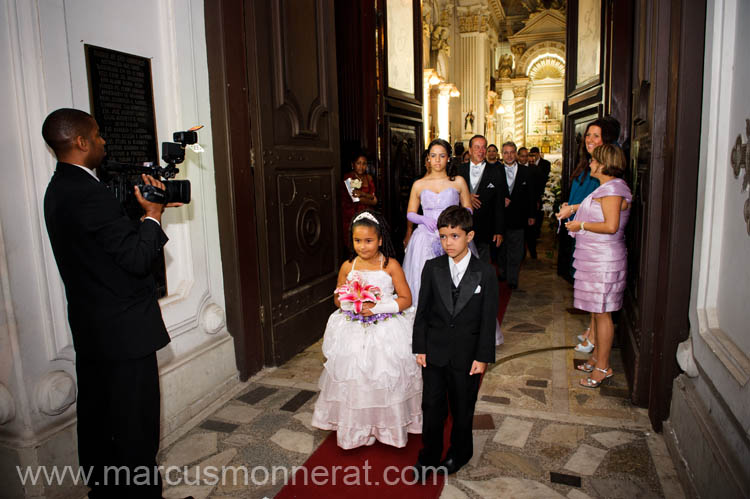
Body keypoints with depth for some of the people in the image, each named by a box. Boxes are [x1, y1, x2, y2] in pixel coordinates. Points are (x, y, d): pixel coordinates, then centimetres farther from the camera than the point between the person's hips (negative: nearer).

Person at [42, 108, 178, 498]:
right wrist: (152, 216, -10)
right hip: (124, 331, -10)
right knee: (135, 427, 3)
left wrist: (143, 210, 3)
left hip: (90, 330, 10)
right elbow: (138, 258, -23)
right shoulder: (89, 194, -22)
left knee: (97, 421, 21)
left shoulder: (60, 189, 10)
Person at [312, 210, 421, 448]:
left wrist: (378, 307, -18)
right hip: (354, 334, 3)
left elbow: (406, 299, -7)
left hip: (386, 332, -2)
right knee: (353, 379, 8)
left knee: (385, 378, 5)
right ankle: (356, 428, 28)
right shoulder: (348, 266, 0)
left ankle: (388, 426, 28)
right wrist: (351, 303, -12)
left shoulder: (391, 266, -9)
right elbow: (337, 298, 11)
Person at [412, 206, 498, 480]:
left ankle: (459, 453, 41)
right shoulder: (432, 268, -4)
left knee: (462, 409, 17)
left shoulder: (485, 273, -9)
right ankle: (429, 456, 34)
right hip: (435, 352, 1)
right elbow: (422, 310, 0)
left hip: (467, 355, -1)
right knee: (432, 407, 13)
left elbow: (488, 318, -6)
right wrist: (420, 347, -2)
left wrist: (483, 356, -8)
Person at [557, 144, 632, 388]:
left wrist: (581, 225, -15)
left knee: (602, 312, -2)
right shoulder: (608, 187, 14)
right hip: (596, 258, 10)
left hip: (604, 260, -10)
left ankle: (603, 367, 8)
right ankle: (597, 357, 29)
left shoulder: (612, 189, -17)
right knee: (597, 311, 17)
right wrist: (574, 208, 22)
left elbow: (611, 226, -25)